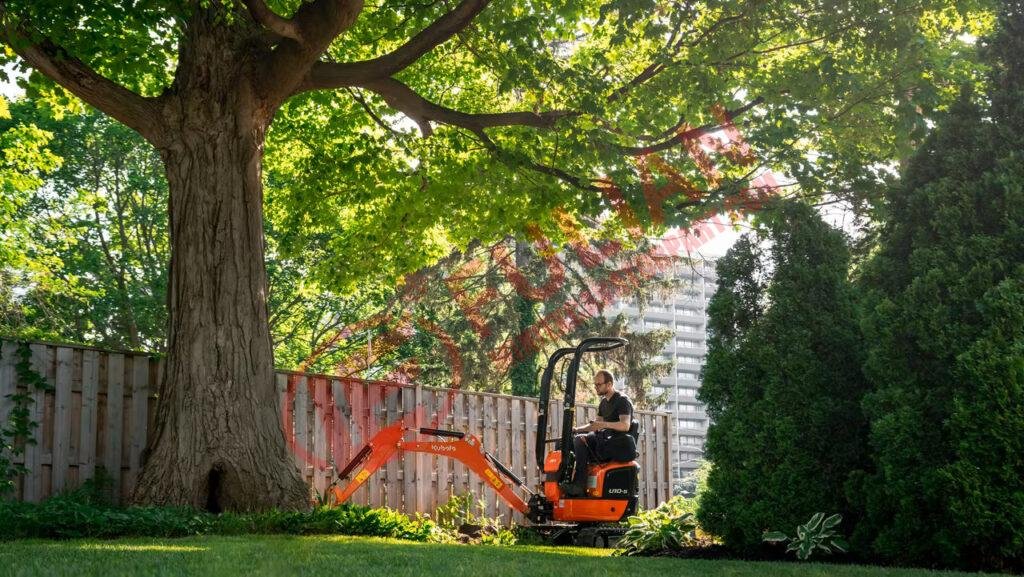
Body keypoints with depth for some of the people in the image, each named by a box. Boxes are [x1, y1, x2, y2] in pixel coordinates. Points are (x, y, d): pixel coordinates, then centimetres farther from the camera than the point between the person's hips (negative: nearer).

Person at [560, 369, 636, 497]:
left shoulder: (622, 400, -9)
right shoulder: (604, 402, 19)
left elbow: (625, 425, -24)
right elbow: (596, 425, 29)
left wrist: (605, 425, -39)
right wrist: (577, 429, 14)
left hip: (620, 442, -9)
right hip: (605, 438, 9)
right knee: (578, 440, -10)